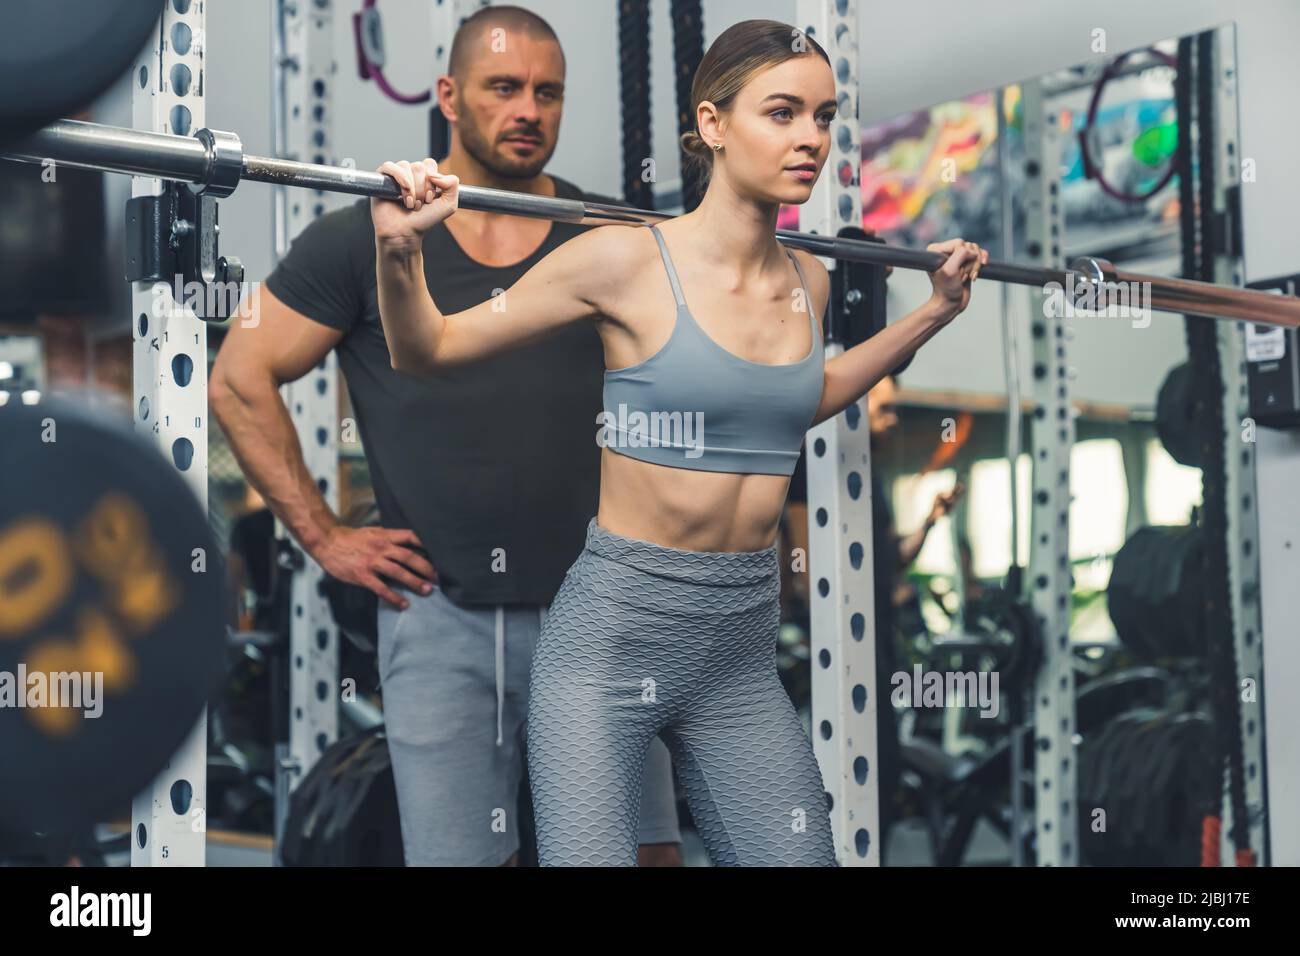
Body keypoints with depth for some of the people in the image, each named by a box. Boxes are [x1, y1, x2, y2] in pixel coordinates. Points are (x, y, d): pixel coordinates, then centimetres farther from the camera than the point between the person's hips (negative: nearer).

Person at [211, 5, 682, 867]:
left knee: (645, 845, 1)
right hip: (441, 611, -2)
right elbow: (241, 379, 2)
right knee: (460, 853, 2)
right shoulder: (365, 239, 1)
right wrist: (324, 535, -2)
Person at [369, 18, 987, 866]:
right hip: (615, 636, -5)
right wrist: (399, 253, -23)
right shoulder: (626, 263, -12)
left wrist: (933, 312, 25)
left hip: (745, 646, 6)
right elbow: (427, 352, -4)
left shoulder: (808, 282, 5)